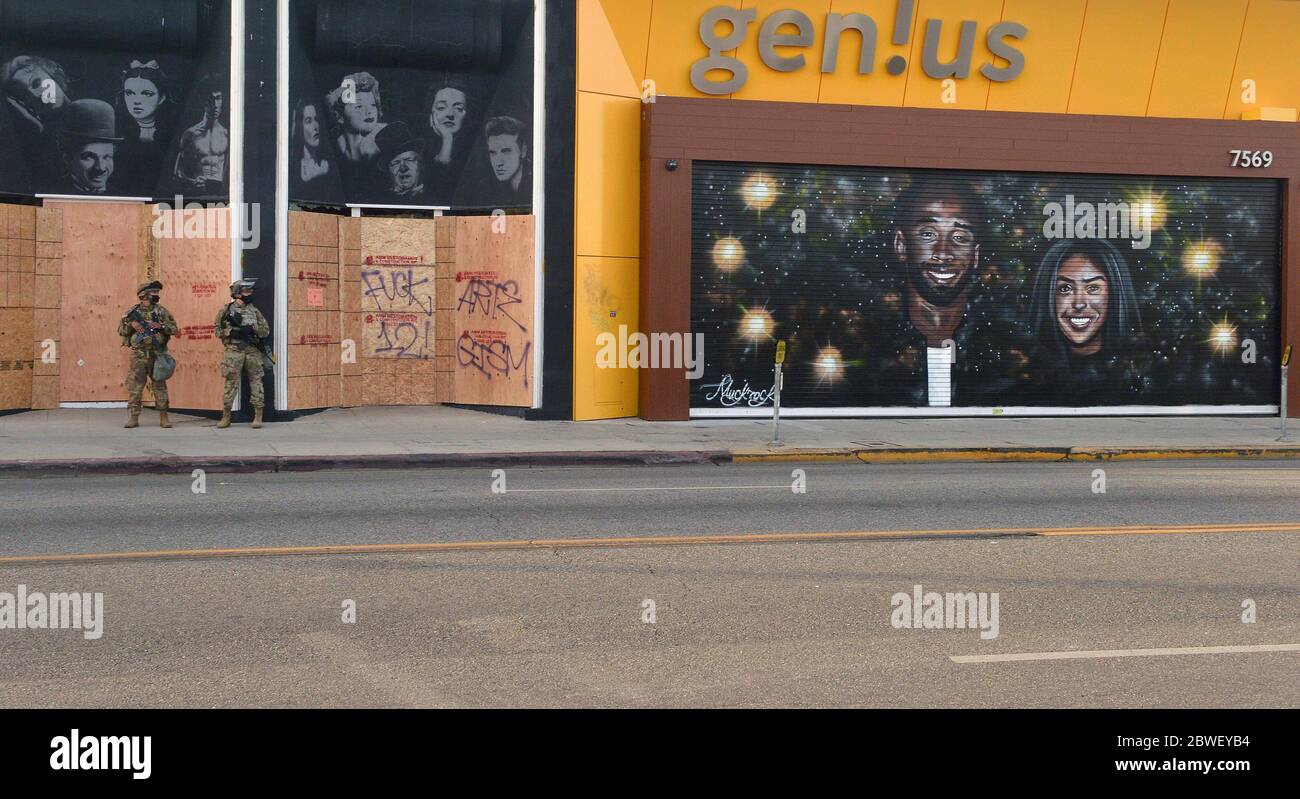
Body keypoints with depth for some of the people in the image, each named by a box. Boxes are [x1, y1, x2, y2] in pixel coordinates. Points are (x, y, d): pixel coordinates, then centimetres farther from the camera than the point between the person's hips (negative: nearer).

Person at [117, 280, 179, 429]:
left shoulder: (161, 311, 5)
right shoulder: (133, 312, 5)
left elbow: (174, 329, 2)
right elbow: (121, 330, 6)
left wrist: (161, 326, -13)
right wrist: (131, 324, -11)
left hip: (157, 355, 0)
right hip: (138, 355, 0)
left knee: (160, 385, 3)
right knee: (135, 386, -2)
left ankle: (163, 417, 9)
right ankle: (133, 418, 2)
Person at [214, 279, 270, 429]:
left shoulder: (254, 311, 10)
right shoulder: (226, 310, 5)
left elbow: (266, 331, 7)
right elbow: (218, 331, 2)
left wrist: (252, 328, -11)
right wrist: (234, 332, -13)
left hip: (253, 351, 2)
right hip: (233, 351, -2)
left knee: (256, 382, 0)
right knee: (231, 383, -2)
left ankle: (258, 417, 4)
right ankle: (226, 417, 5)